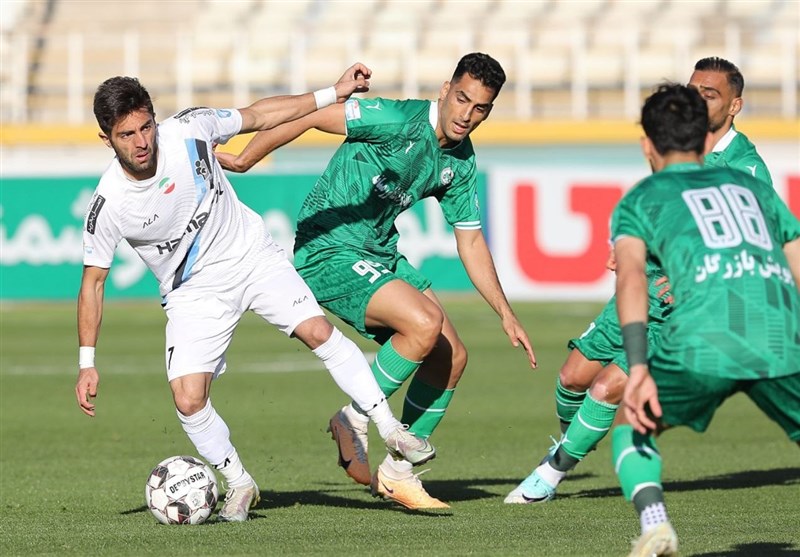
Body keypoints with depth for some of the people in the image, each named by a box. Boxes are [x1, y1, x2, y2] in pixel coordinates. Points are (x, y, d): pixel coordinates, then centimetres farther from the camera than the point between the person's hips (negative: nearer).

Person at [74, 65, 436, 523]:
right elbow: (93, 281, -9)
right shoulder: (108, 205, -21)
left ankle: (390, 427, -5)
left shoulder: (188, 131, -19)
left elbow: (260, 116, -2)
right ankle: (239, 484, 9)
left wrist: (332, 95, -6)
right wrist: (87, 364, -12)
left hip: (250, 255, 1)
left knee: (317, 331, -17)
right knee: (188, 400, -15)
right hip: (193, 293, -1)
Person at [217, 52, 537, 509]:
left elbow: (470, 241, 15)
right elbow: (310, 117, -21)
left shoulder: (461, 163, 5)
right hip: (328, 252, -8)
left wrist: (507, 316, 14)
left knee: (451, 357, 2)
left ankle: (397, 472, 14)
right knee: (424, 323, -27)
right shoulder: (400, 121, -20)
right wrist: (243, 160, -21)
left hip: (382, 256, 8)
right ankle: (356, 419, -6)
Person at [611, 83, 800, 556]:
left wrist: (639, 367, -9)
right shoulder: (754, 187, 32)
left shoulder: (640, 200, 22)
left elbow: (631, 276, 1)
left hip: (705, 338, -2)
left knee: (634, 428, 22)